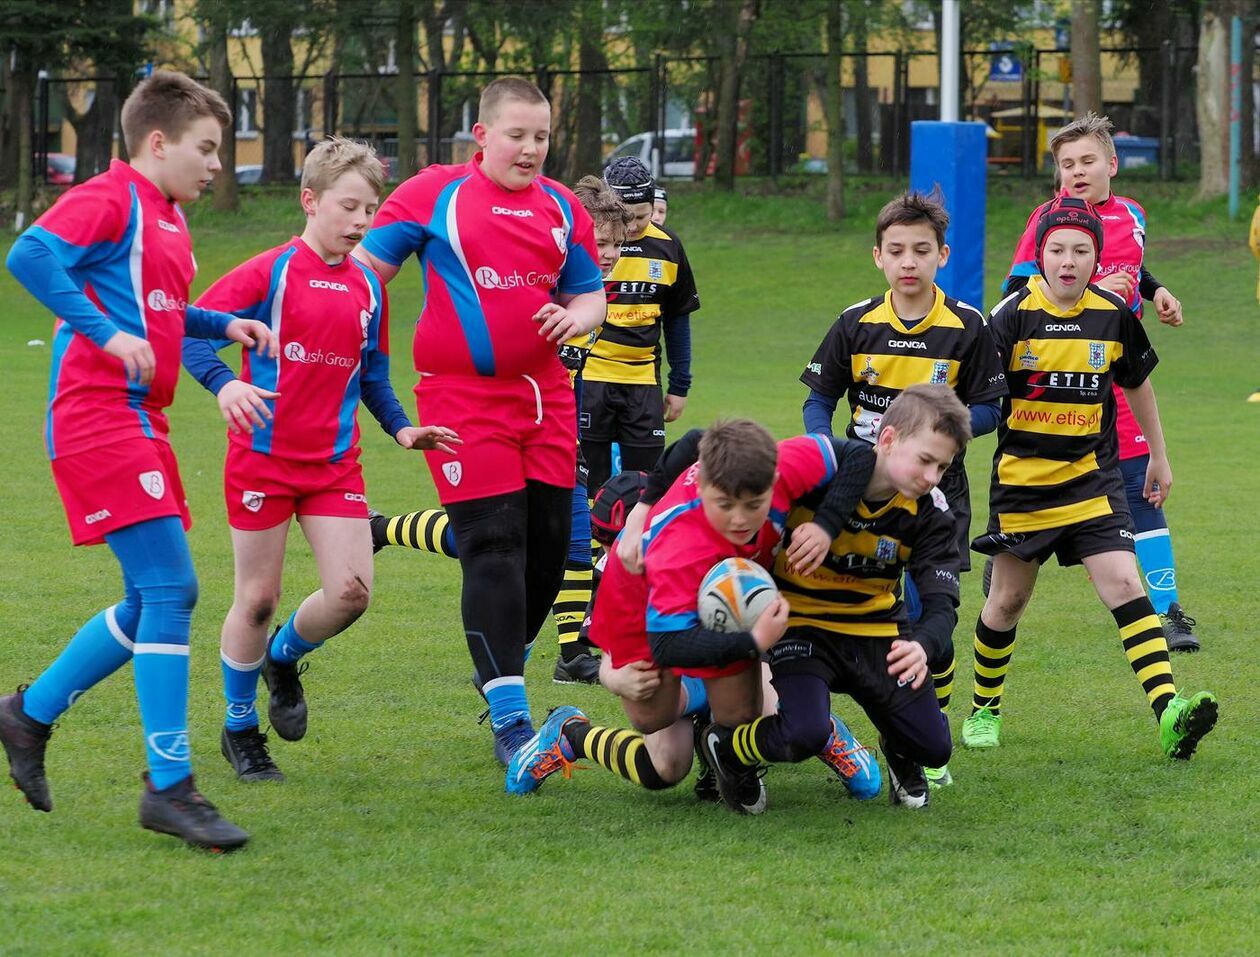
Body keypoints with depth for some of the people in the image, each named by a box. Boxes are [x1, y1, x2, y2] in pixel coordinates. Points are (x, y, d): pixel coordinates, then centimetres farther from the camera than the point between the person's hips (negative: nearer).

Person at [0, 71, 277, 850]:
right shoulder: (110, 200, -9)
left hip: (140, 422, 10)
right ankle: (170, 787, -13)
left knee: (156, 602, 13)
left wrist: (223, 325, 16)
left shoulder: (168, 219, 20)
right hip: (99, 415, -10)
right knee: (170, 587, -15)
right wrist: (108, 334, -27)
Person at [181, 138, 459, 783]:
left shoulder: (367, 288, 8)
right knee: (258, 598, 3)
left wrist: (401, 428, 3)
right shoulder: (271, 272, -9)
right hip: (263, 456, -4)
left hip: (335, 463, 4)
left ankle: (283, 658, 24)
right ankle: (239, 728, 22)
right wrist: (224, 383, -30)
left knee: (351, 593, -8)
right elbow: (190, 327, -14)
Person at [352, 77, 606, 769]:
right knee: (493, 545, -11)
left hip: (545, 394, 5)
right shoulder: (433, 194, -1)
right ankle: (509, 718, -10)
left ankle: (502, 672, 29)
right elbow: (364, 269, 1)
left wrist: (572, 317, -5)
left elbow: (591, 295, 18)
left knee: (548, 541, 6)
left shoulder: (562, 208, 11)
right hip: (463, 396, -5)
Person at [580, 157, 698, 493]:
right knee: (590, 486, -3)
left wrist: (680, 385, 15)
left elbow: (678, 319, 15)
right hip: (588, 374, -3)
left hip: (643, 381, 4)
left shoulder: (667, 247, 4)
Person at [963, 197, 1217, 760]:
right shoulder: (1013, 317, -10)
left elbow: (1137, 384, 16)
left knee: (1124, 584, -14)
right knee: (1007, 600, 11)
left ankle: (1168, 712, -24)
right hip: (1022, 481, -1)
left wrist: (1158, 456, 23)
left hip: (1092, 478, 1)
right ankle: (984, 709, 33)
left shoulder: (1113, 316, -1)